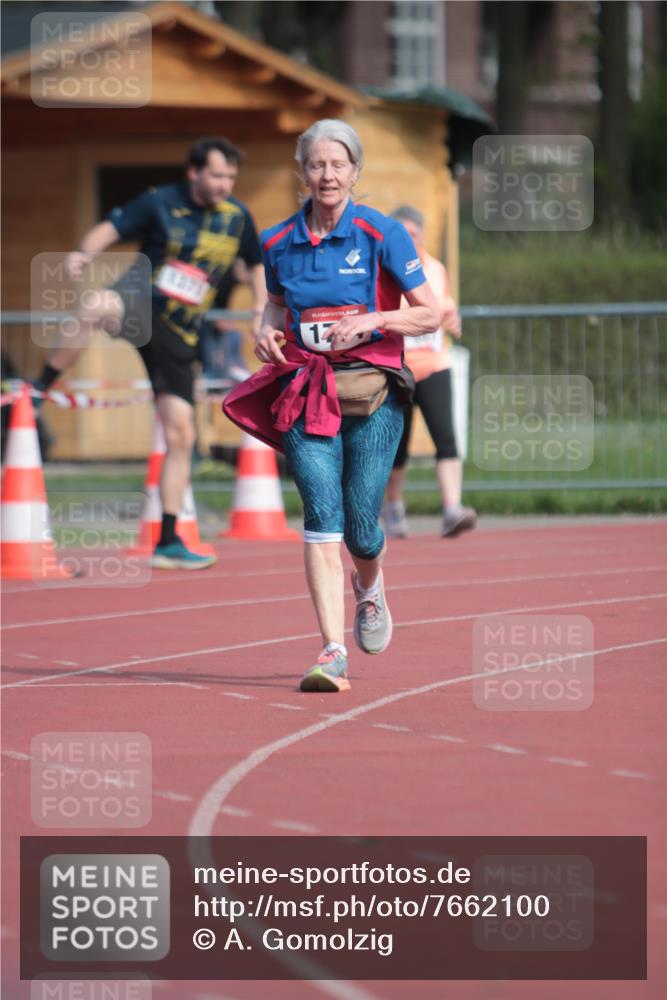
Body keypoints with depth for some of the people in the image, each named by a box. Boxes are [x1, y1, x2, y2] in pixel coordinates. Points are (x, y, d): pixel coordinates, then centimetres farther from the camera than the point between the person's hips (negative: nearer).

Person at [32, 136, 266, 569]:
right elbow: (109, 229, -7)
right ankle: (39, 388, -23)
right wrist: (85, 253, -28)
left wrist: (261, 311, 10)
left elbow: (257, 265, 22)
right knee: (98, 308, -42)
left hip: (179, 337, 4)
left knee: (181, 435, 1)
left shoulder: (237, 216, 6)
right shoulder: (160, 203, -5)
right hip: (141, 303, -4)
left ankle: (169, 543, 10)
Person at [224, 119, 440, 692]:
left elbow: (430, 315, -1)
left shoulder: (382, 235, -3)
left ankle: (370, 586, 38)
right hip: (305, 391, 2)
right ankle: (333, 652, -17)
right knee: (322, 516, -13)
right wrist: (268, 329, 4)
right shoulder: (279, 243, 7)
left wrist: (370, 320, -15)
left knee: (360, 526, 0)